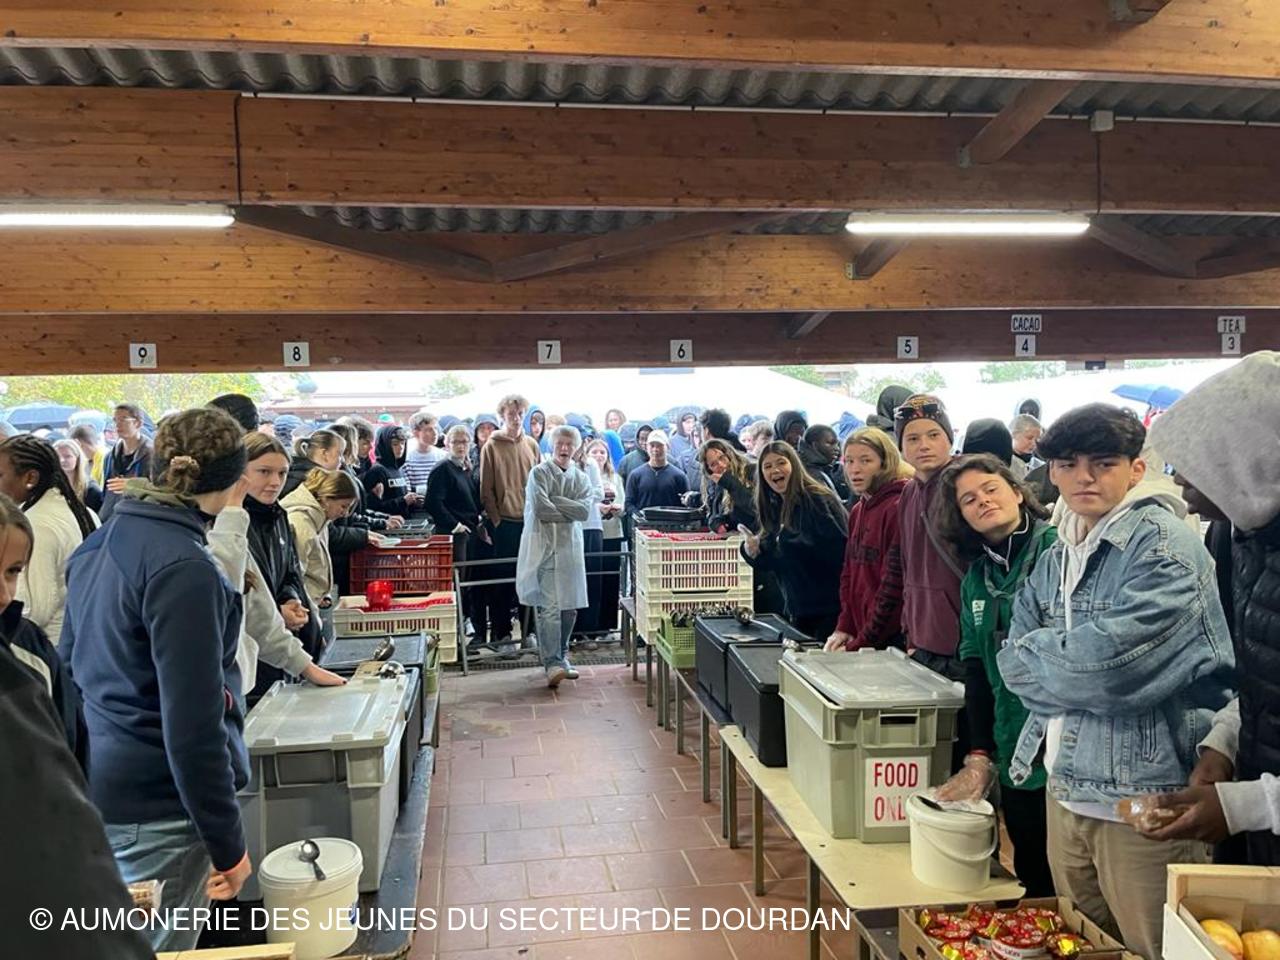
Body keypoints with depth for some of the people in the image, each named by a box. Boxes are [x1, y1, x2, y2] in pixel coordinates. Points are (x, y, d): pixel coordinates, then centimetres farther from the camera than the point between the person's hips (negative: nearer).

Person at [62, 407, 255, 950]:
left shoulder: (99, 543, 5)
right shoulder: (184, 568, -23)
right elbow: (191, 726, -24)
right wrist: (227, 843, -16)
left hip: (96, 788, 9)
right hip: (156, 808, -9)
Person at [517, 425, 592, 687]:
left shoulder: (581, 478, 13)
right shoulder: (539, 473, -1)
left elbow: (585, 509, -3)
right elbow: (540, 507, -14)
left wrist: (555, 501, -9)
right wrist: (570, 512, -4)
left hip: (570, 547, 5)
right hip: (544, 545, -5)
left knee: (570, 607, 9)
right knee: (549, 607, -12)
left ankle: (561, 657, 24)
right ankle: (552, 664, -13)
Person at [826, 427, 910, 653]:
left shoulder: (899, 508, -16)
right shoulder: (857, 511, 11)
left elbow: (895, 583, -18)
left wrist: (861, 643, -15)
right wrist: (844, 626, 3)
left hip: (892, 640, -7)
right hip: (858, 635, 7)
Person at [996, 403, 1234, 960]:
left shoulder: (1163, 544, -13)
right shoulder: (1056, 559, 10)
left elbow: (1113, 661, -24)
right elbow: (1015, 663, 5)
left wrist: (1036, 653, -8)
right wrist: (1067, 659, -13)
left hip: (1144, 797, -7)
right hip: (1065, 789, 7)